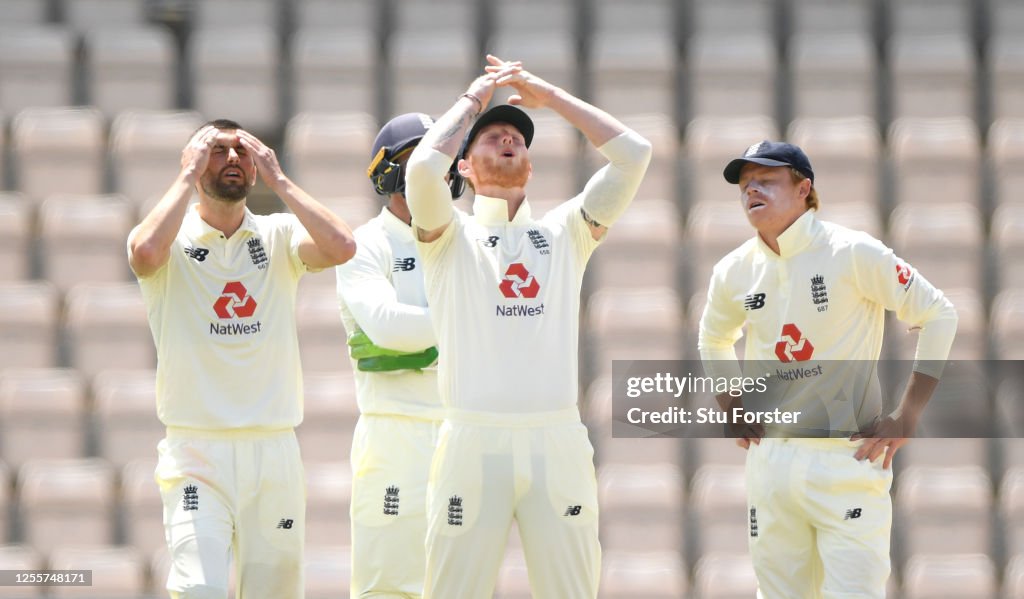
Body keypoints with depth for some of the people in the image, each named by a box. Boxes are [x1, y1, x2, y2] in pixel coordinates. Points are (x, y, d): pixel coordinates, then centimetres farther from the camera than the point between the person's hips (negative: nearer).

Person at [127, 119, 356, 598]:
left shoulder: (279, 238, 8)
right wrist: (188, 176, -10)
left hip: (275, 448, 3)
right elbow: (145, 253, -23)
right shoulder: (172, 241, 2)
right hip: (196, 451, -3)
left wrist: (276, 179, -4)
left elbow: (341, 247, -12)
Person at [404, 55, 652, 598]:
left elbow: (633, 154, 6)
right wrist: (473, 99, 3)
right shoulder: (450, 237, 8)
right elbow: (423, 168, -12)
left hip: (558, 443, 2)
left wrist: (549, 95, 10)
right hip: (473, 444, -2)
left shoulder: (565, 232, 15)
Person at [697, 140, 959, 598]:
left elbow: (938, 316, -6)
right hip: (770, 455, 5)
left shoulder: (852, 253, -9)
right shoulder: (734, 272, 7)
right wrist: (731, 409, 14)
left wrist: (906, 418, -9)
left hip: (847, 455, -5)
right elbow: (713, 341, 28)